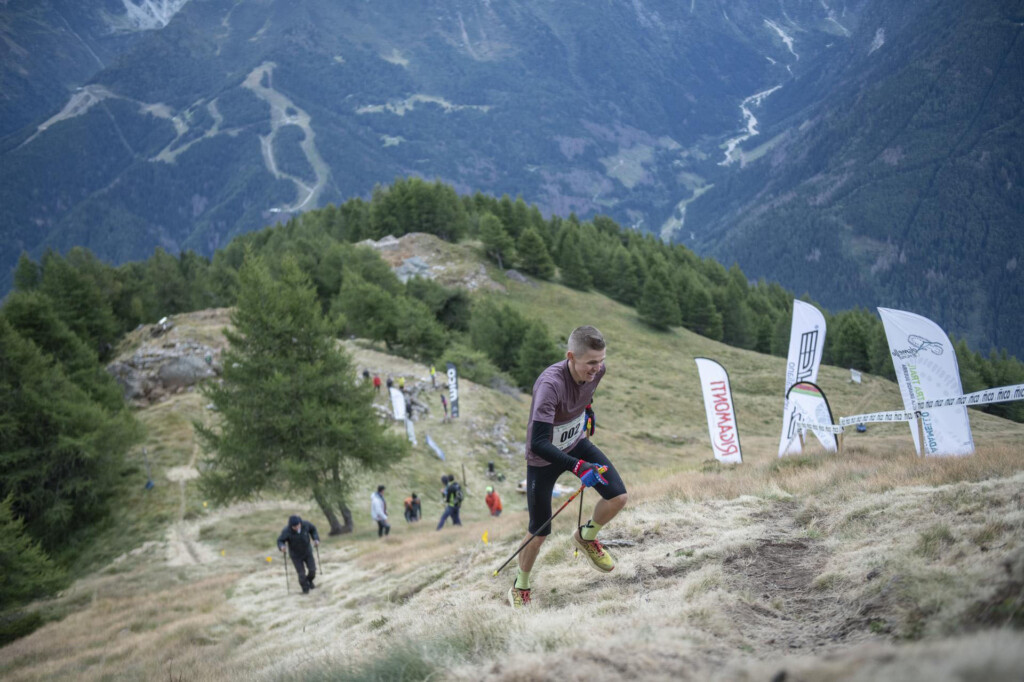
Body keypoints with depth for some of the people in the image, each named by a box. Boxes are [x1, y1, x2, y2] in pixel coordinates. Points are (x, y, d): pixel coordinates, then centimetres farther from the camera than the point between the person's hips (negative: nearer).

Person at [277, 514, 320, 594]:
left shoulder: (305, 524, -23)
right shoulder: (287, 531, -30)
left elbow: (313, 529, -2)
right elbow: (280, 541, -18)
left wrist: (316, 539, -14)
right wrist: (281, 547, -40)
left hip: (307, 552, 2)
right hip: (296, 555, -2)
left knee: (312, 570, 0)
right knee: (301, 573, -4)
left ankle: (309, 581, 35)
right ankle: (305, 588, 25)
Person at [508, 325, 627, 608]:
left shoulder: (596, 370, -18)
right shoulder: (550, 384, -39)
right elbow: (538, 443, -43)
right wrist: (578, 467, -52)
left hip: (576, 444, 5)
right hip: (543, 458, -5)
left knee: (618, 497, -12)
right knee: (540, 532, 3)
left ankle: (586, 537, 20)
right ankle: (520, 587, 29)